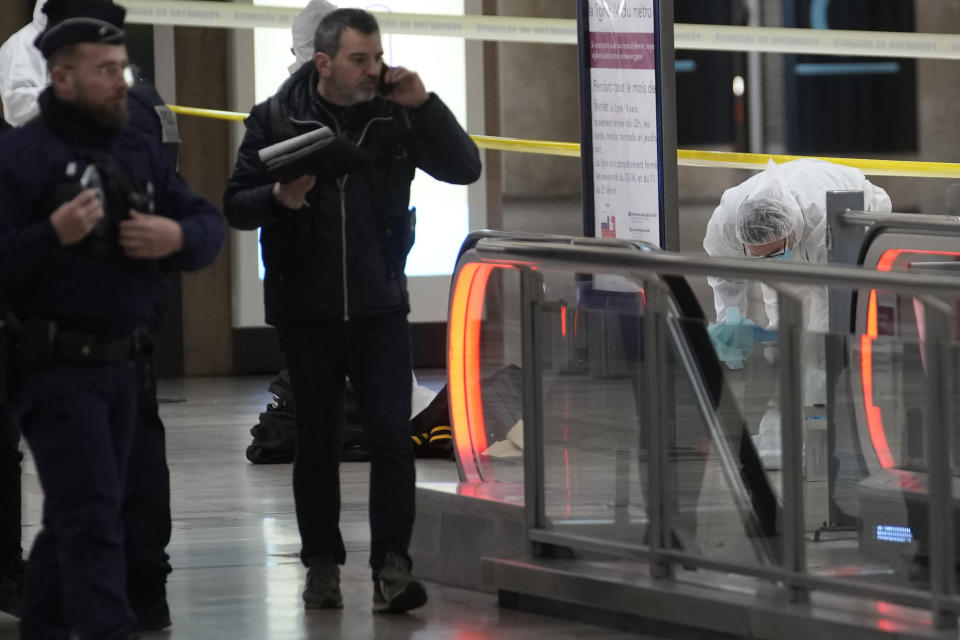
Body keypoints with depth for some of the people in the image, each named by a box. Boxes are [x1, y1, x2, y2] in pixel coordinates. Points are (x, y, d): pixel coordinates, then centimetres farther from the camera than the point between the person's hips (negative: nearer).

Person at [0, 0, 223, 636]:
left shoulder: (140, 150, 11)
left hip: (124, 366, 7)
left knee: (75, 515, 16)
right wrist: (54, 234, -30)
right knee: (94, 516, -13)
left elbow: (210, 225, 10)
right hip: (57, 364, -7)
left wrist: (179, 236, -11)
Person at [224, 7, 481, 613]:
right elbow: (236, 205, 0)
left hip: (380, 306, 0)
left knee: (393, 436, -9)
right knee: (317, 442, 7)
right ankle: (322, 563, 17)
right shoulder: (276, 118, -1)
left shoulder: (397, 115, 2)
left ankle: (392, 566, -9)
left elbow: (465, 169, -2)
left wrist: (424, 104, -13)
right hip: (306, 309, 0)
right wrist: (280, 197, -22)